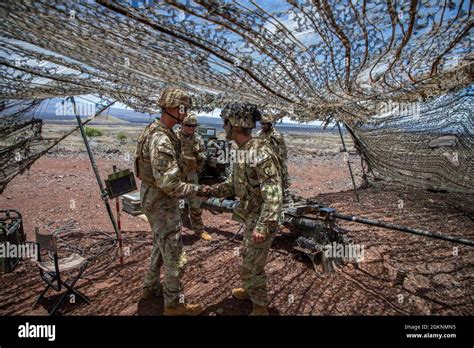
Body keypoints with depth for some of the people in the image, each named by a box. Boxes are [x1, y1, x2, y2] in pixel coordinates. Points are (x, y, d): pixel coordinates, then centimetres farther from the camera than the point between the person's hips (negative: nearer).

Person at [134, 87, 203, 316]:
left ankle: (150, 287, 43)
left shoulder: (155, 130, 6)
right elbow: (168, 184, -29)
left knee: (161, 246, 25)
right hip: (162, 203, -10)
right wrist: (195, 190, -19)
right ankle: (174, 304, 22)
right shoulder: (161, 139, -27)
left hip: (154, 198, 10)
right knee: (174, 256, 4)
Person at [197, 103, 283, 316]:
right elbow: (234, 183, 13)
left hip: (261, 221, -9)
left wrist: (263, 226, -34)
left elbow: (273, 195, -29)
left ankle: (260, 308, 26)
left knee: (252, 266, 5)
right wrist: (211, 190, 1)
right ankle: (250, 291, 49)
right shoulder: (243, 151, 4)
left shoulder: (261, 153, -27)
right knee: (247, 257, 26)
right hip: (251, 218, 9)